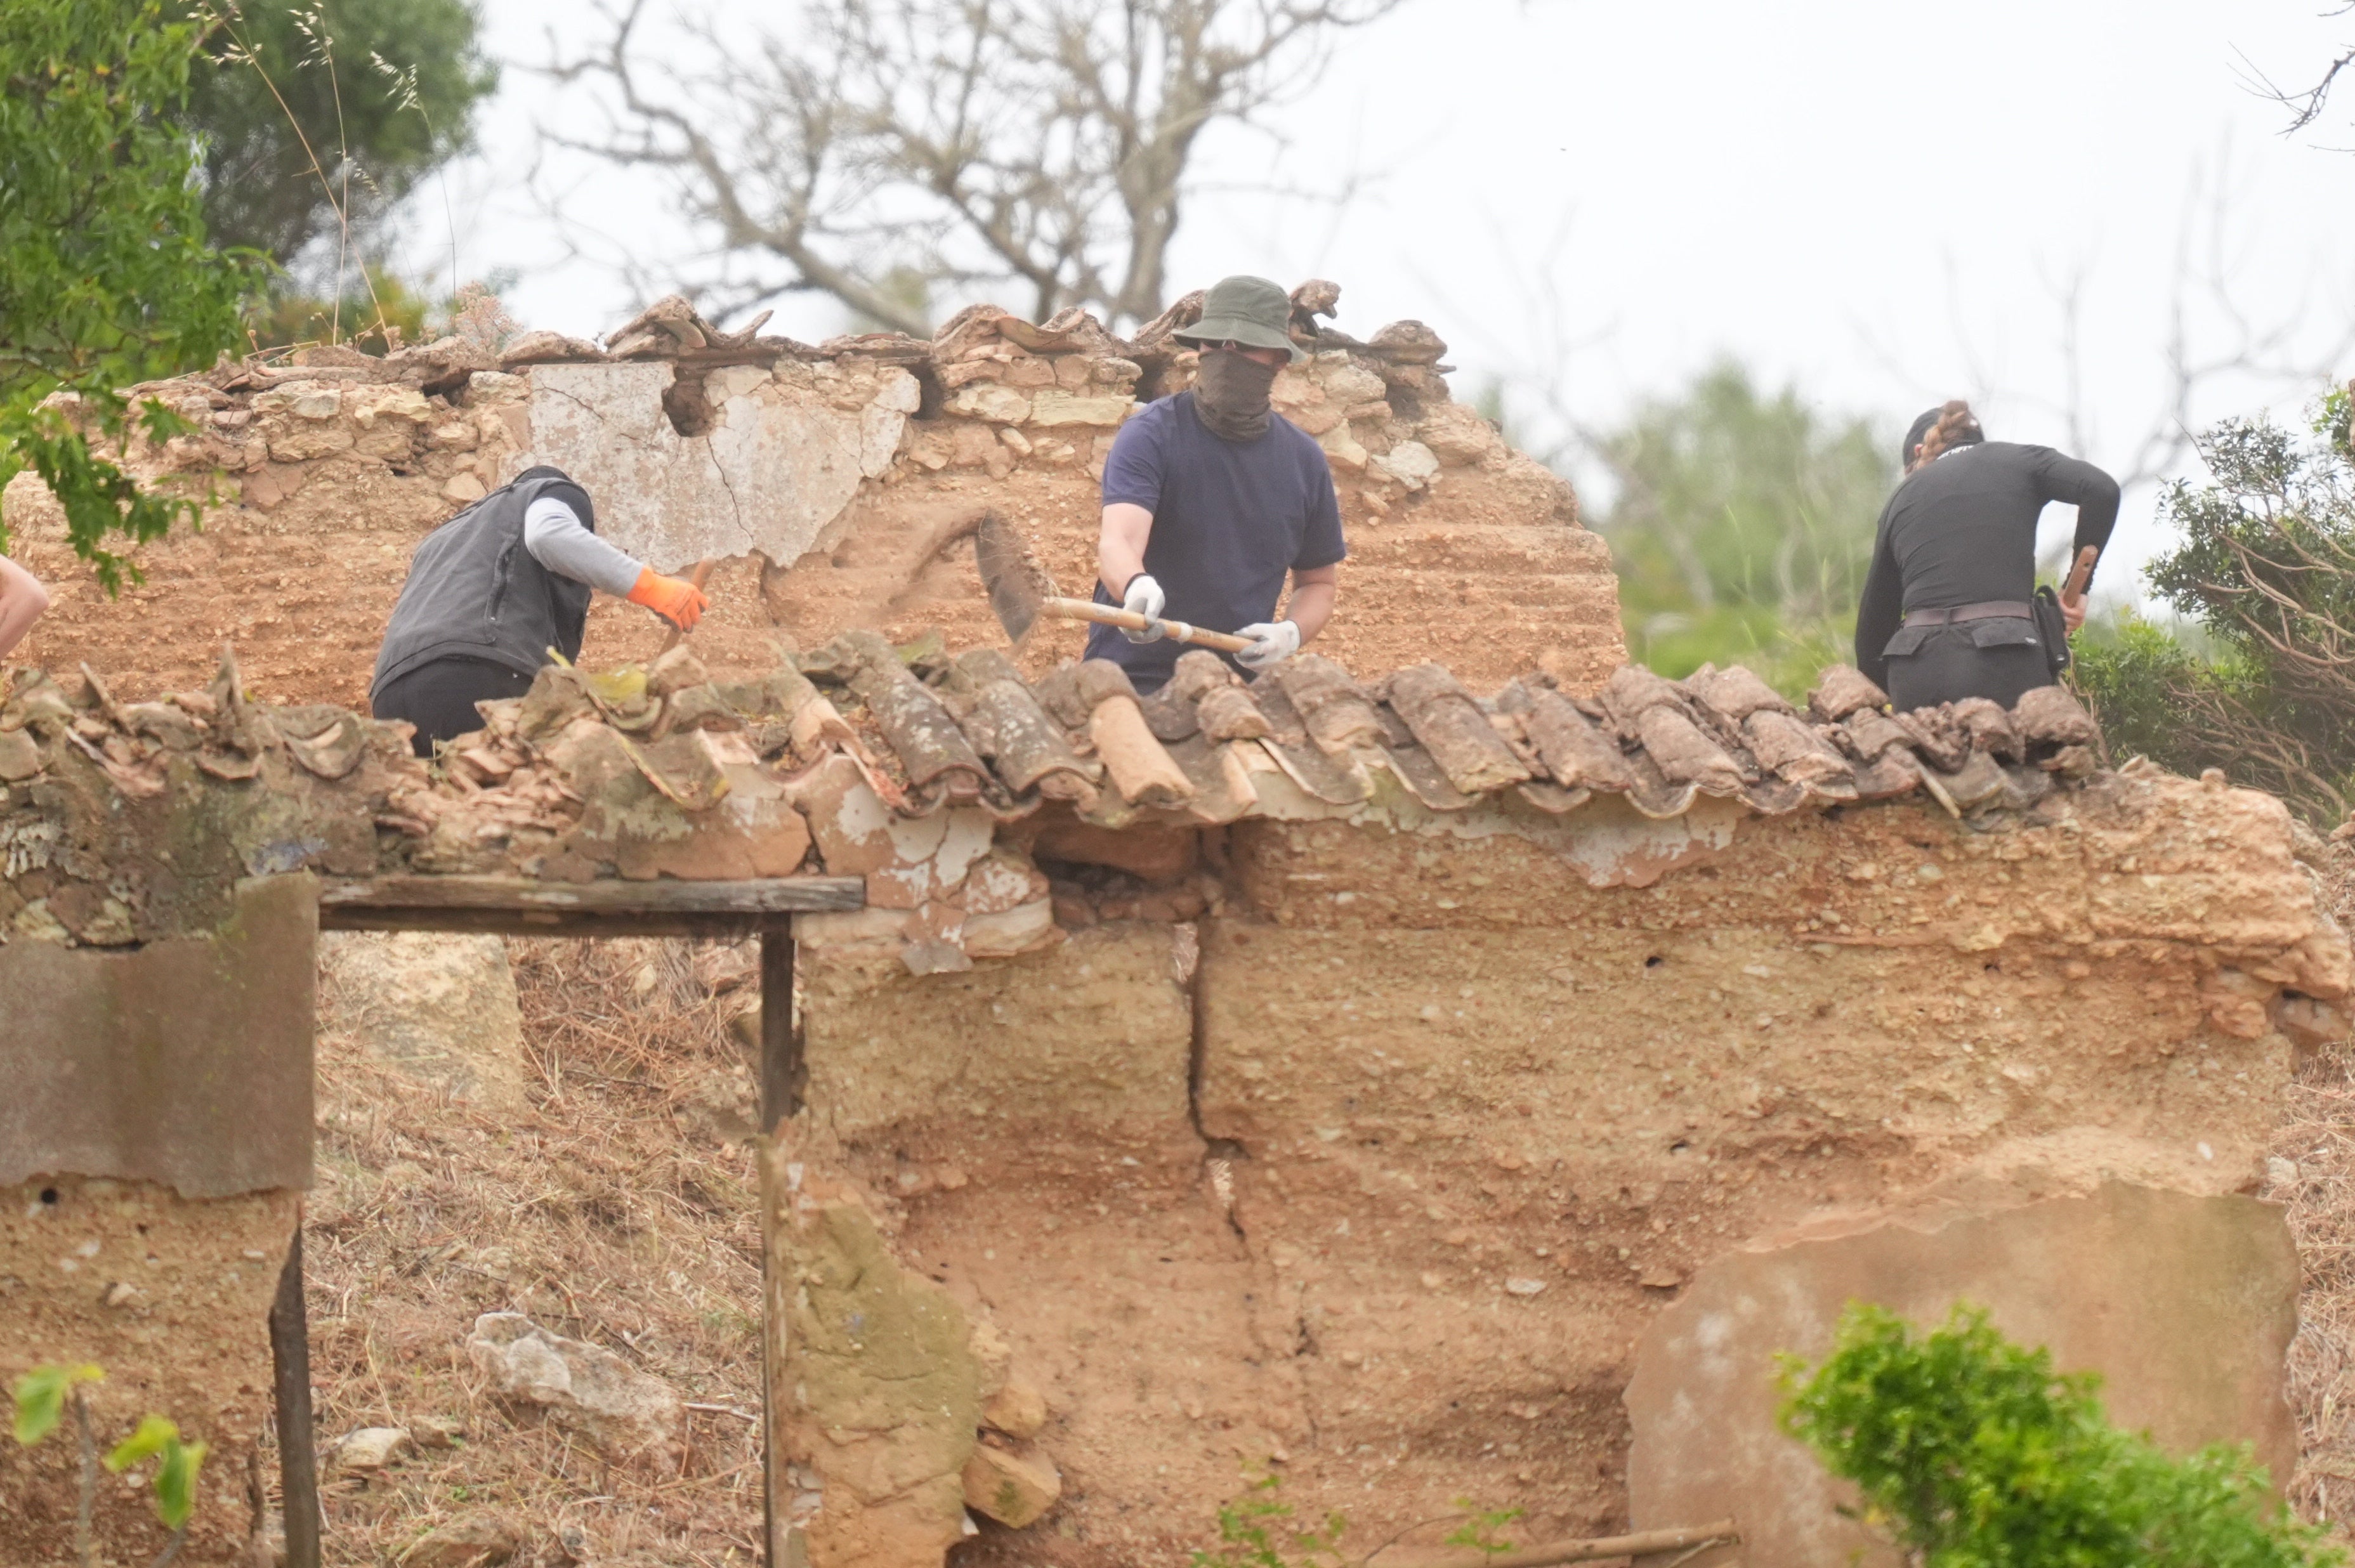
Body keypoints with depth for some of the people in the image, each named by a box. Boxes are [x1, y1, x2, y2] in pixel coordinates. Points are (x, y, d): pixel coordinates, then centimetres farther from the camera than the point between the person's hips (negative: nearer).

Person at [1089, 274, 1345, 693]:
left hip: (1238, 685, 4)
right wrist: (1137, 587, -43)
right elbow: (1117, 542, -20)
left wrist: (1290, 634, -3)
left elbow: (1318, 583, 20)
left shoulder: (1303, 459, 9)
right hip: (1132, 676, -4)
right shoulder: (1152, 435, -4)